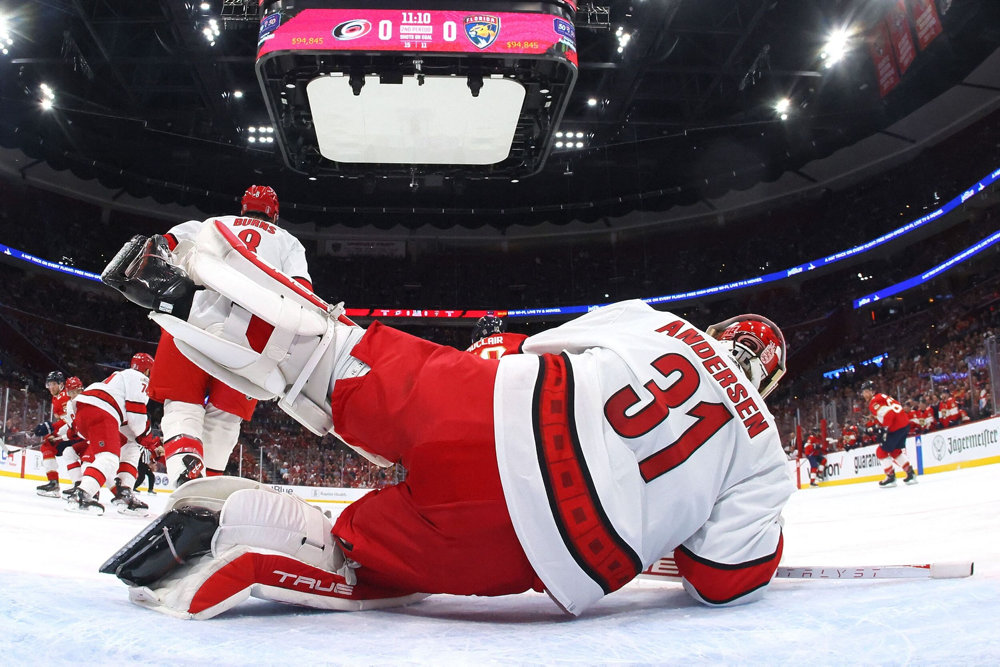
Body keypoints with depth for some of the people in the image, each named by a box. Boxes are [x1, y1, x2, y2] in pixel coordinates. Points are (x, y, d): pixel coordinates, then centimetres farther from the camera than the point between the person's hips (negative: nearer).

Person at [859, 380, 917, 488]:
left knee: (881, 451, 0)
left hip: (896, 428, -10)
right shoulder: (881, 397, 20)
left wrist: (884, 430, -18)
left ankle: (891, 477, 3)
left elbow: (889, 414, -23)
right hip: (905, 423, 10)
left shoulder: (874, 402, -11)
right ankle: (911, 473, 21)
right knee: (895, 451, 23)